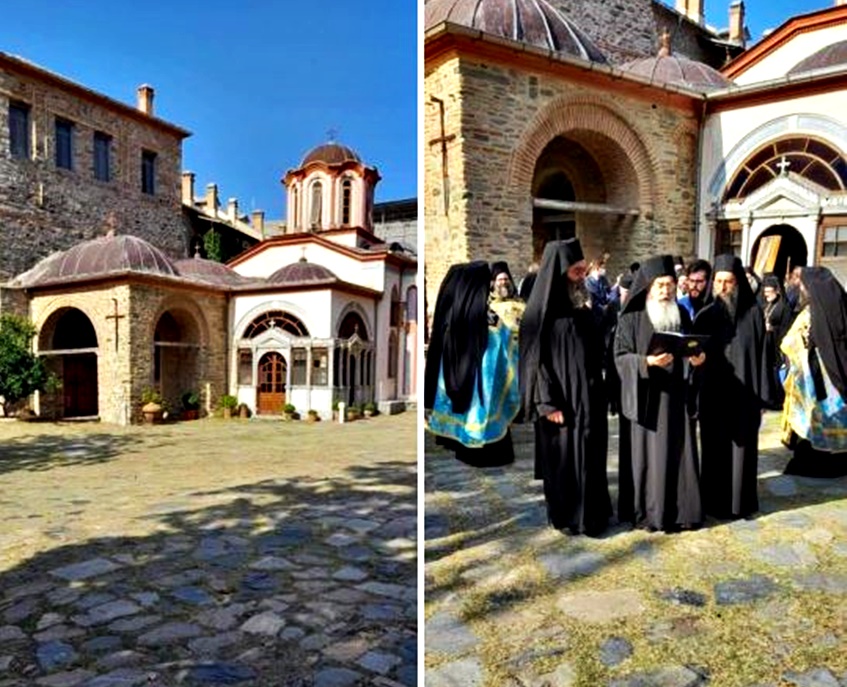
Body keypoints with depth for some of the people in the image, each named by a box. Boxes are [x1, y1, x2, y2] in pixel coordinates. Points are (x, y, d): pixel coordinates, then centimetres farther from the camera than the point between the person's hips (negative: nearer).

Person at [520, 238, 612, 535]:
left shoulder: (582, 308, 8)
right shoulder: (541, 311, -12)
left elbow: (596, 352, 15)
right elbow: (535, 359, -14)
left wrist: (597, 393, 12)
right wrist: (548, 404, -17)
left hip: (589, 398, 7)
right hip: (561, 401, -7)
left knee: (591, 458, 14)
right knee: (563, 460, 6)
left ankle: (592, 511, 30)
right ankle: (565, 516, 22)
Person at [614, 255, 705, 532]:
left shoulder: (682, 314, 8)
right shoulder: (632, 318, -6)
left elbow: (692, 349, 16)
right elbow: (620, 356, -9)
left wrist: (697, 357, -6)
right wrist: (647, 361, -26)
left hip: (677, 396, 4)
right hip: (647, 398, -4)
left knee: (679, 453, 8)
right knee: (648, 455, 1)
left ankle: (680, 509, 21)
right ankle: (648, 511, 14)